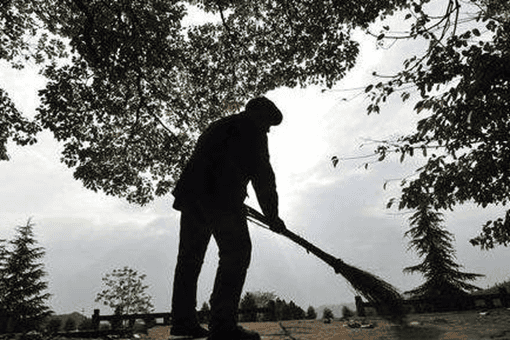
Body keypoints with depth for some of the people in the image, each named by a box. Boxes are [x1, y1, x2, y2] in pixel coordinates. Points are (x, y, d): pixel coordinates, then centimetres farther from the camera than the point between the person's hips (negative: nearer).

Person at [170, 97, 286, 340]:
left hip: (191, 193, 9)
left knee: (190, 256, 11)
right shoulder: (252, 129, 7)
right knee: (236, 252, -7)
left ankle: (183, 320, 17)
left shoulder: (216, 127, 33)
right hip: (220, 196, -9)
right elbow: (262, 174, 0)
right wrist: (272, 215, 5)